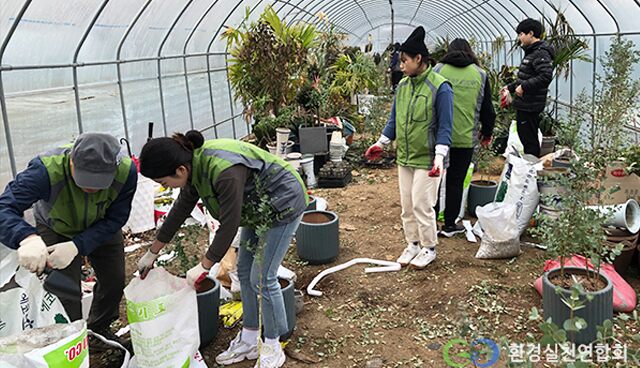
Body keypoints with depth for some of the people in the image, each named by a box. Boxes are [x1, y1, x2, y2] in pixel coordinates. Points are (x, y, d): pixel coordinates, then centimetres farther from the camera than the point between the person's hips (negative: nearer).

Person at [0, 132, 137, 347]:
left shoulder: (126, 171, -36)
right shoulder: (47, 170, -42)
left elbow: (115, 220, -27)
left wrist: (76, 246, -41)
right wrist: (28, 238, -67)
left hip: (101, 229, 3)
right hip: (56, 230, -2)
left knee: (115, 282, 12)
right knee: (65, 292, -10)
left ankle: (98, 330, 42)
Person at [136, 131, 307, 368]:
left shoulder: (223, 171, -35)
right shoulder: (195, 164, -7)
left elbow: (229, 225, -27)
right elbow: (180, 210, 6)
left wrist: (203, 267, -16)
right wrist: (152, 253, 13)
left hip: (283, 202, -9)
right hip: (259, 206, 9)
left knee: (262, 277, -6)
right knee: (244, 272, 10)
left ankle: (272, 348, 11)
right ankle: (249, 341, 23)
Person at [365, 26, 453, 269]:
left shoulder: (440, 87, -14)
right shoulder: (403, 85, 6)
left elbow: (445, 127, -15)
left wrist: (440, 156, -24)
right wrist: (382, 143, 13)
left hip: (427, 160, -7)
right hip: (404, 158, 7)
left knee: (422, 205, -2)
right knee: (407, 205, 13)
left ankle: (429, 248, 17)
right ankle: (413, 244, 29)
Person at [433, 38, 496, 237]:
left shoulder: (438, 70, 0)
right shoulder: (480, 74, 5)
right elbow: (488, 109, 9)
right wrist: (487, 133, 24)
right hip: (465, 138, 1)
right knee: (456, 181, 9)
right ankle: (450, 224, 16)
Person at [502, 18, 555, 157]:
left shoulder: (541, 53, -16)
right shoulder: (531, 52, 17)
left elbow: (546, 76, -27)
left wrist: (523, 87, -25)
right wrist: (510, 87, 25)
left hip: (530, 105, -11)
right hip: (524, 104, 11)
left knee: (529, 140, -5)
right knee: (524, 136, 17)